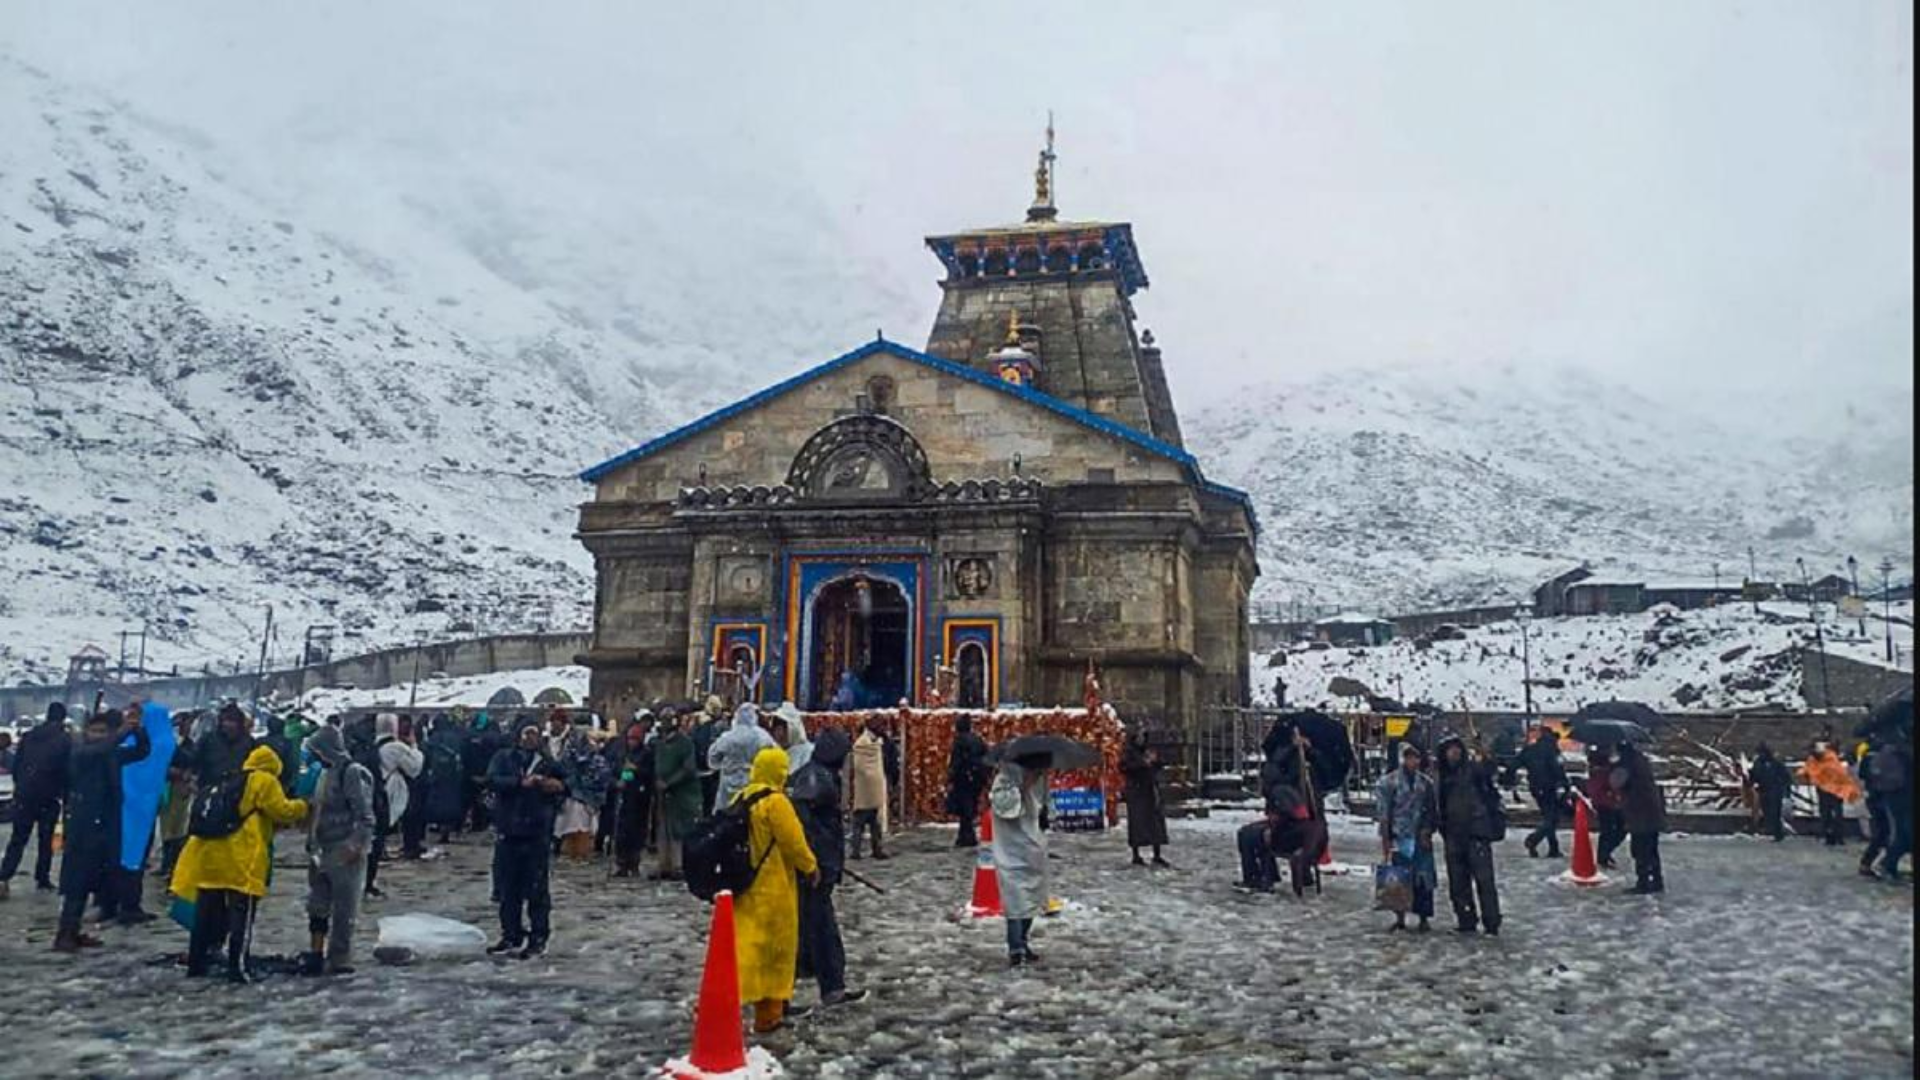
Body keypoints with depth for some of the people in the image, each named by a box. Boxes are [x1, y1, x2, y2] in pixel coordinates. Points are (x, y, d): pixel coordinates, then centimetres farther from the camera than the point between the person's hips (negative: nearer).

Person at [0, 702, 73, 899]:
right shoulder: (65, 740, -7)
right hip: (48, 797, -3)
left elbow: (16, 765, 10)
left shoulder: (28, 735, 7)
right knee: (45, 839, 8)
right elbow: (68, 772, -6)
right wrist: (66, 799, 5)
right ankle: (42, 879, 11)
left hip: (24, 795, 3)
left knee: (18, 838, 7)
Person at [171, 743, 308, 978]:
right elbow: (282, 811, -5)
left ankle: (196, 964, 20)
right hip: (242, 860, -7)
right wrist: (302, 806, 12)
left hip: (209, 854, 7)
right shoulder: (264, 781, 1)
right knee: (241, 916, -2)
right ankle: (237, 967, -4)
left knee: (206, 914, 14)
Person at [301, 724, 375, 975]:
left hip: (345, 853, -9)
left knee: (343, 910, 0)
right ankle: (317, 955, 23)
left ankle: (340, 960, 7)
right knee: (318, 907, 14)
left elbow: (365, 816, -18)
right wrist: (312, 846, 17)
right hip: (323, 851, 9)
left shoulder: (353, 773, -14)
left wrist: (357, 846, -23)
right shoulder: (326, 773, 13)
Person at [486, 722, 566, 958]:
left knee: (537, 890, 1)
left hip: (537, 834, -1)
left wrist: (558, 785, -9)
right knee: (508, 889, 10)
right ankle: (511, 936, 23)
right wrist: (521, 782, -22)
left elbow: (566, 786, 13)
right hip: (508, 832, 1)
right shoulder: (504, 758, 6)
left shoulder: (548, 762, 6)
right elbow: (492, 779, -11)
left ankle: (539, 939, 9)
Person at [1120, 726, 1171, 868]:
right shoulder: (1127, 752, -2)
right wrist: (1142, 763, -20)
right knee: (1136, 822, -4)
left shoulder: (1148, 750, 15)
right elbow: (1124, 767, -17)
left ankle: (1157, 856, 8)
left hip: (1150, 791, 6)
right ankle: (1136, 856, 4)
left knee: (1156, 821, 2)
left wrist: (1155, 760, -6)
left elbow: (1159, 767, 16)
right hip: (1135, 791, -6)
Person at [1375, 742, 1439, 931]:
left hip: (1421, 838, 2)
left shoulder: (1426, 782, 9)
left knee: (1424, 878, 0)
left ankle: (1423, 918, 9)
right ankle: (1400, 917, 10)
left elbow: (1433, 811, 12)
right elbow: (1382, 811, -2)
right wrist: (1385, 838, -6)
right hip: (1399, 837, -2)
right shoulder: (1389, 781, 0)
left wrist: (1428, 831, -1)